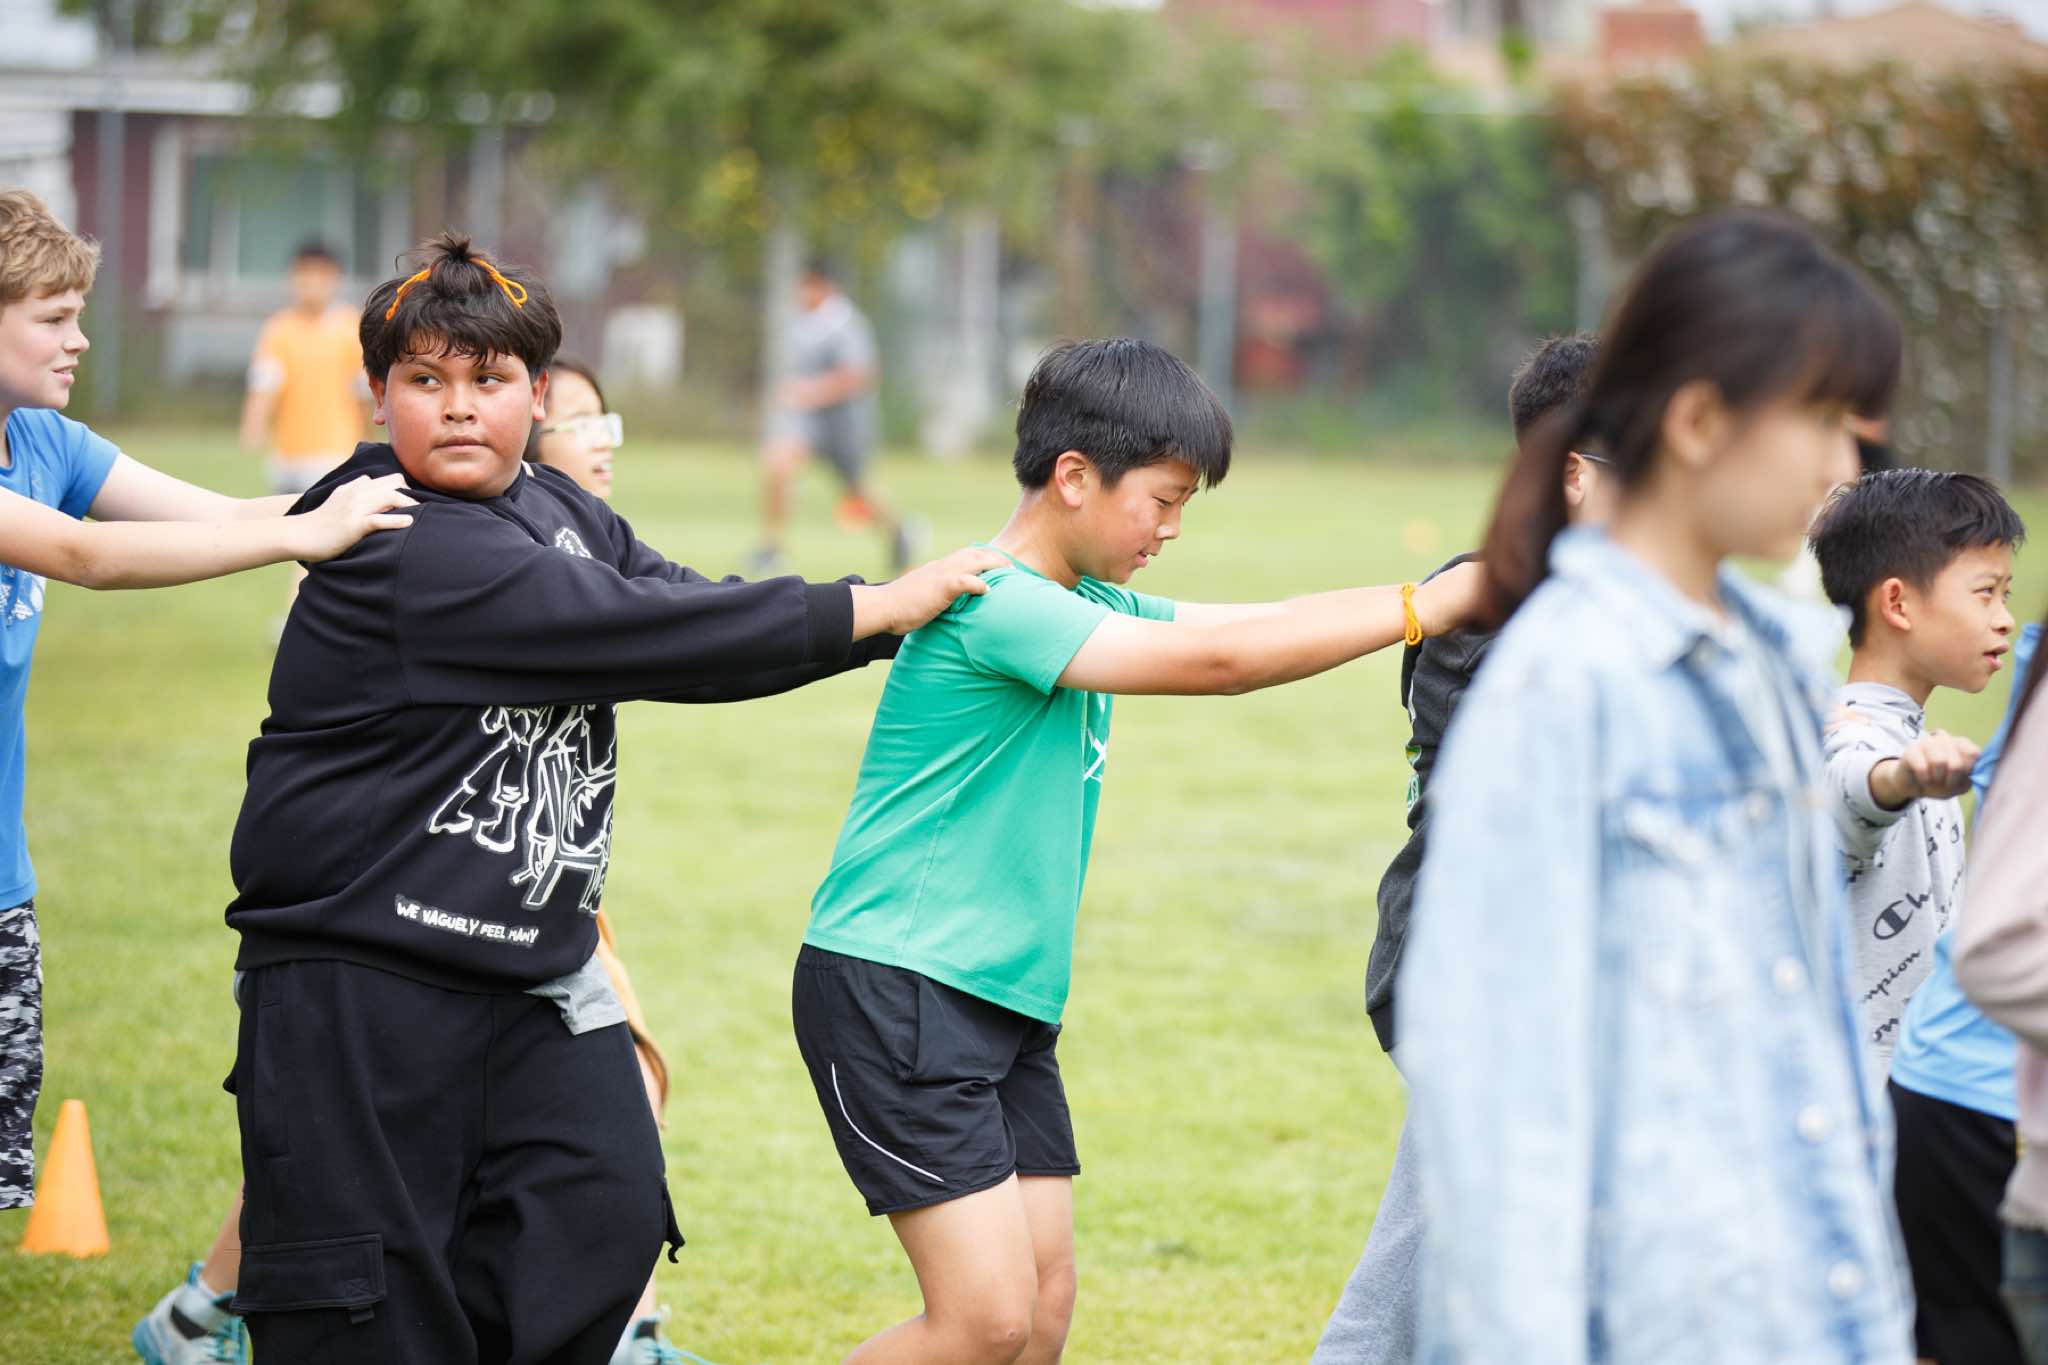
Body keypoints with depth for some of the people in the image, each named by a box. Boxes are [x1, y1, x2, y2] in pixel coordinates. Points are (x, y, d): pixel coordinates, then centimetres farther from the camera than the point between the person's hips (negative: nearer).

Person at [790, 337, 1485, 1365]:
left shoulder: (1085, 603, 14)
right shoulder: (995, 604, -17)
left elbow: (1262, 623, 12)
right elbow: (1220, 661, -23)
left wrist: (1463, 585, 0)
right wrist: (1429, 605, -21)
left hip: (1006, 1004, 10)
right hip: (896, 994, -10)